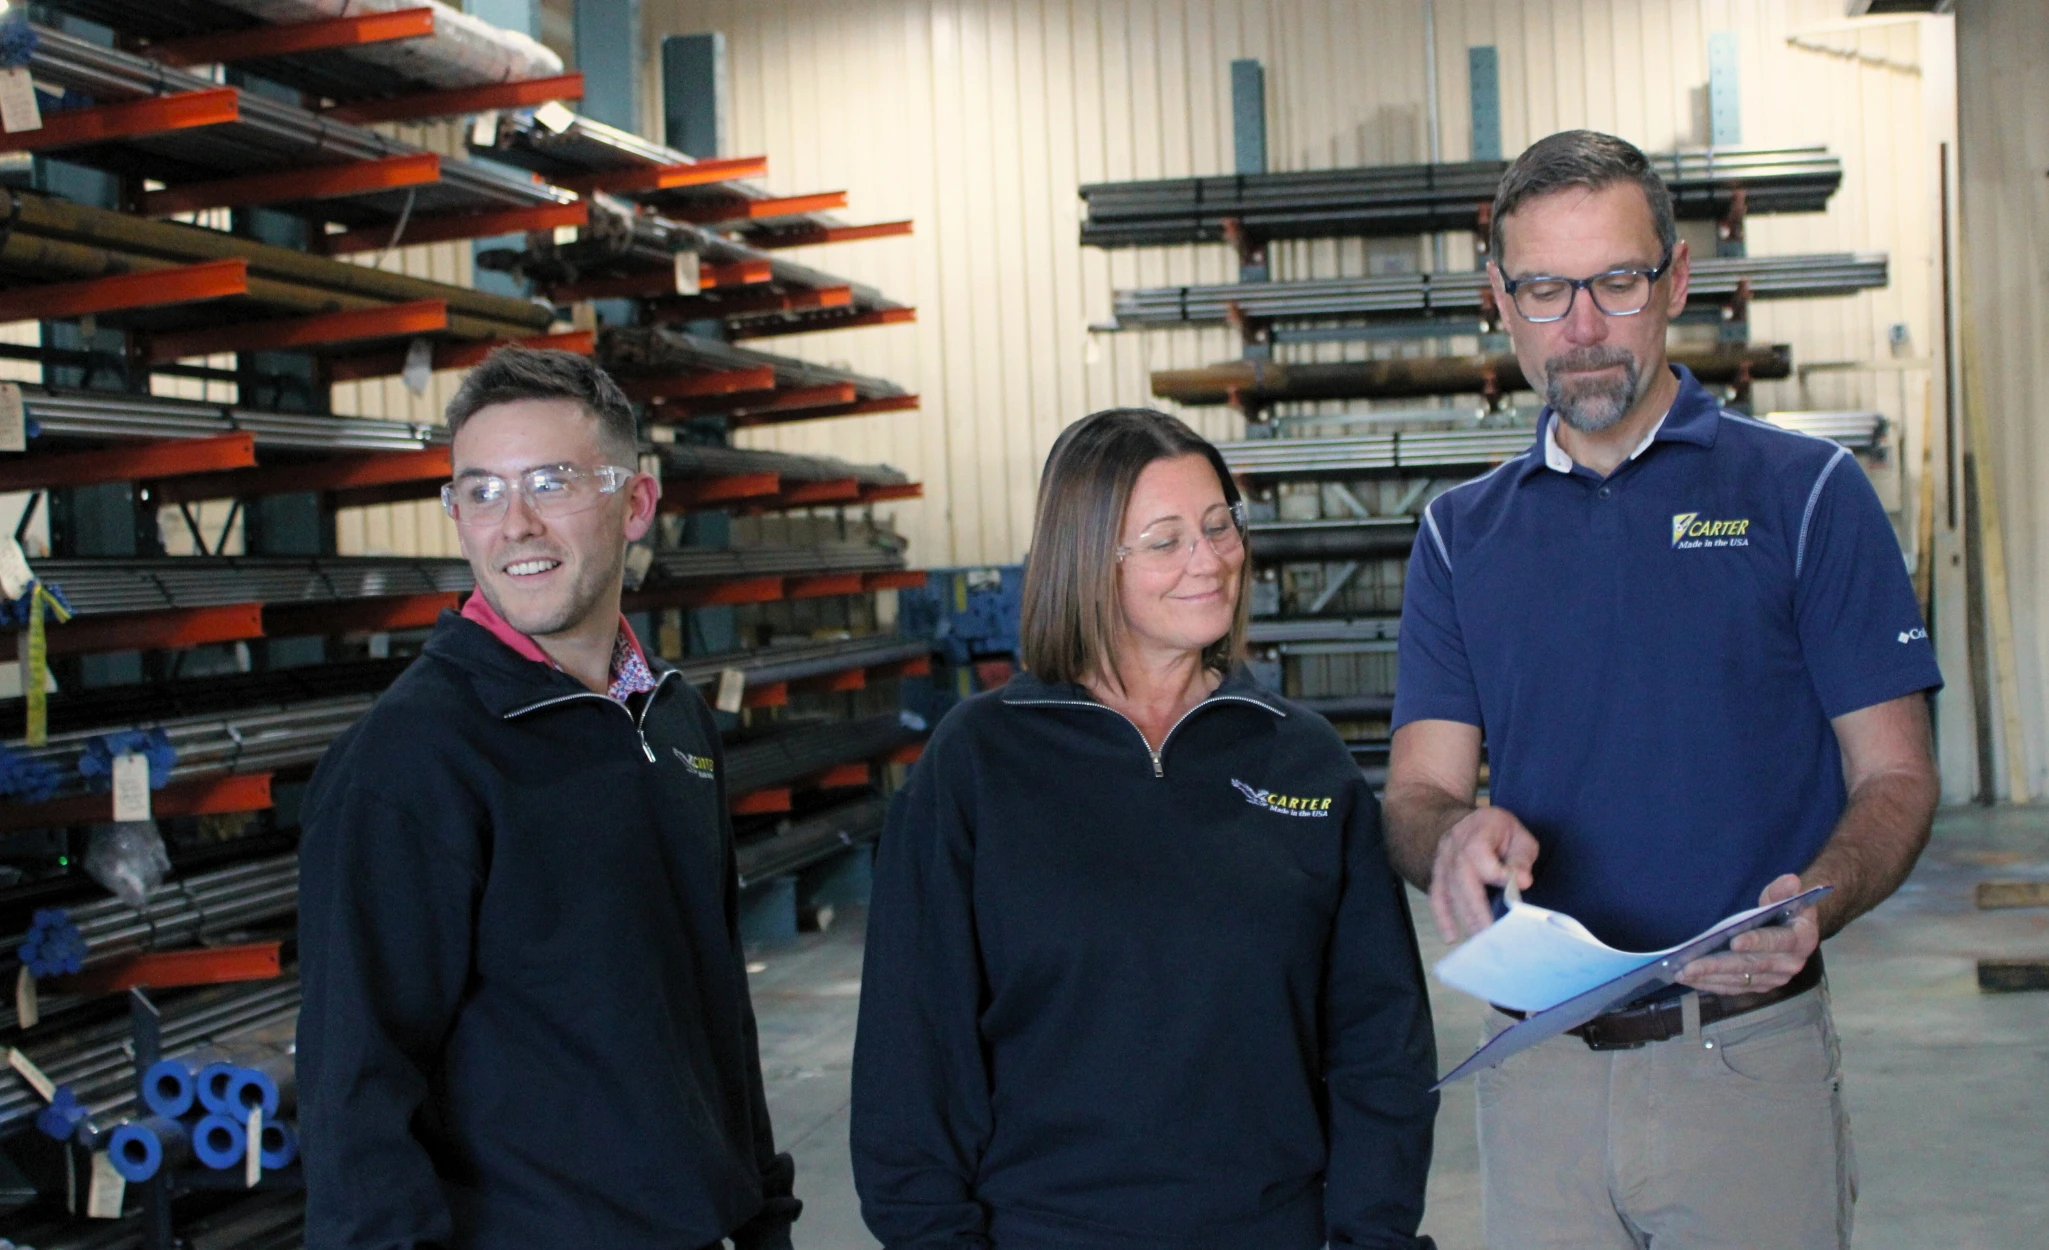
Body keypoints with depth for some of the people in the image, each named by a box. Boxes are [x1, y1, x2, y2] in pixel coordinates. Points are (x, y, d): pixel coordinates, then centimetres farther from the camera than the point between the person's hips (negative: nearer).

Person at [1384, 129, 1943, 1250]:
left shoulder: (1805, 493, -1)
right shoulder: (1461, 533, 8)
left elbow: (1895, 777, -2)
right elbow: (1418, 791, 2)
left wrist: (1815, 903, -22)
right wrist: (1453, 836, -21)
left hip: (1750, 1061, -2)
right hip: (1533, 1065, 3)